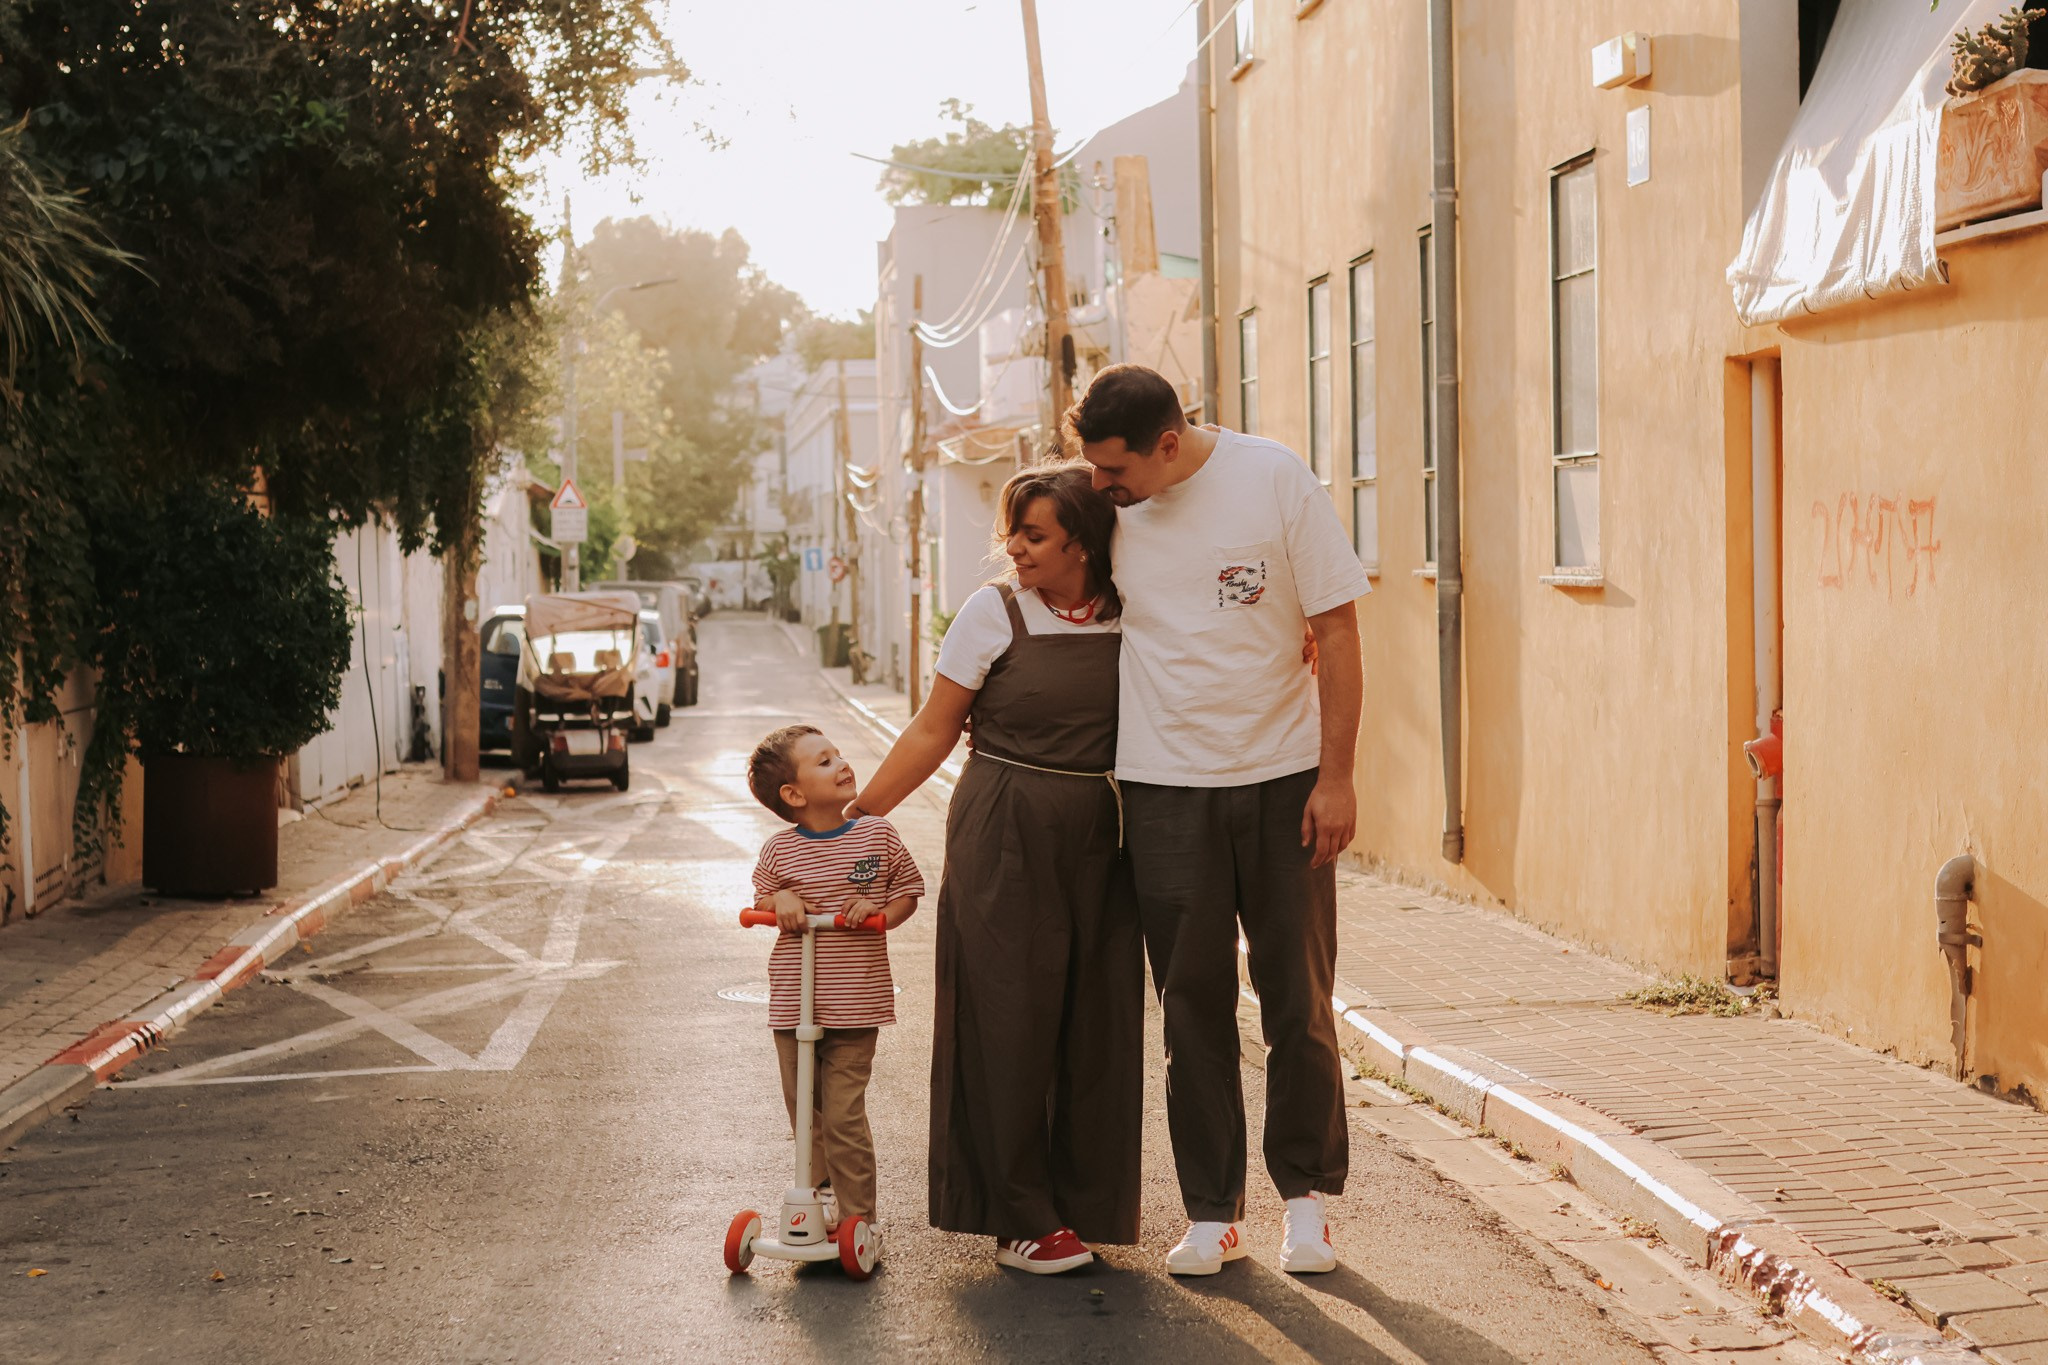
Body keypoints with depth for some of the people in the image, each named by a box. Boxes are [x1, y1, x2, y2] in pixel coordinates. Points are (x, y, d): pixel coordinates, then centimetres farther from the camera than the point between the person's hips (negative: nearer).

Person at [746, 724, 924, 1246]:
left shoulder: (877, 835, -2)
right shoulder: (779, 850, -1)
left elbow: (908, 890, 8)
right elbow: (760, 903, 14)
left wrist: (879, 912, -11)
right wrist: (779, 900, -8)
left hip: (857, 1002, -2)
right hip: (793, 1002, 2)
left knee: (843, 1115, -5)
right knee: (805, 1111, 12)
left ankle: (857, 1216, 5)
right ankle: (824, 1192, 31)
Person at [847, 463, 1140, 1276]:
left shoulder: (1127, 620, 4)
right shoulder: (994, 613, -3)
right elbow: (933, 732, 1)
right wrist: (853, 814, -2)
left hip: (1098, 843, 3)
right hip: (1004, 842, -3)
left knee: (1095, 1024, 4)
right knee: (1010, 1021, -1)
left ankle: (1085, 1208, 17)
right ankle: (1019, 1220, 8)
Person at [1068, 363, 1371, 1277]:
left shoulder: (1277, 481, -9)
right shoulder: (1110, 507, -2)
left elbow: (1337, 630, -5)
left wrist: (1335, 777, -9)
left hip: (1285, 775, -2)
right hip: (1165, 785, 2)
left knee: (1299, 1001, 5)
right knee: (1193, 1005, 5)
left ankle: (1307, 1195, 21)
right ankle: (1211, 1213, 15)